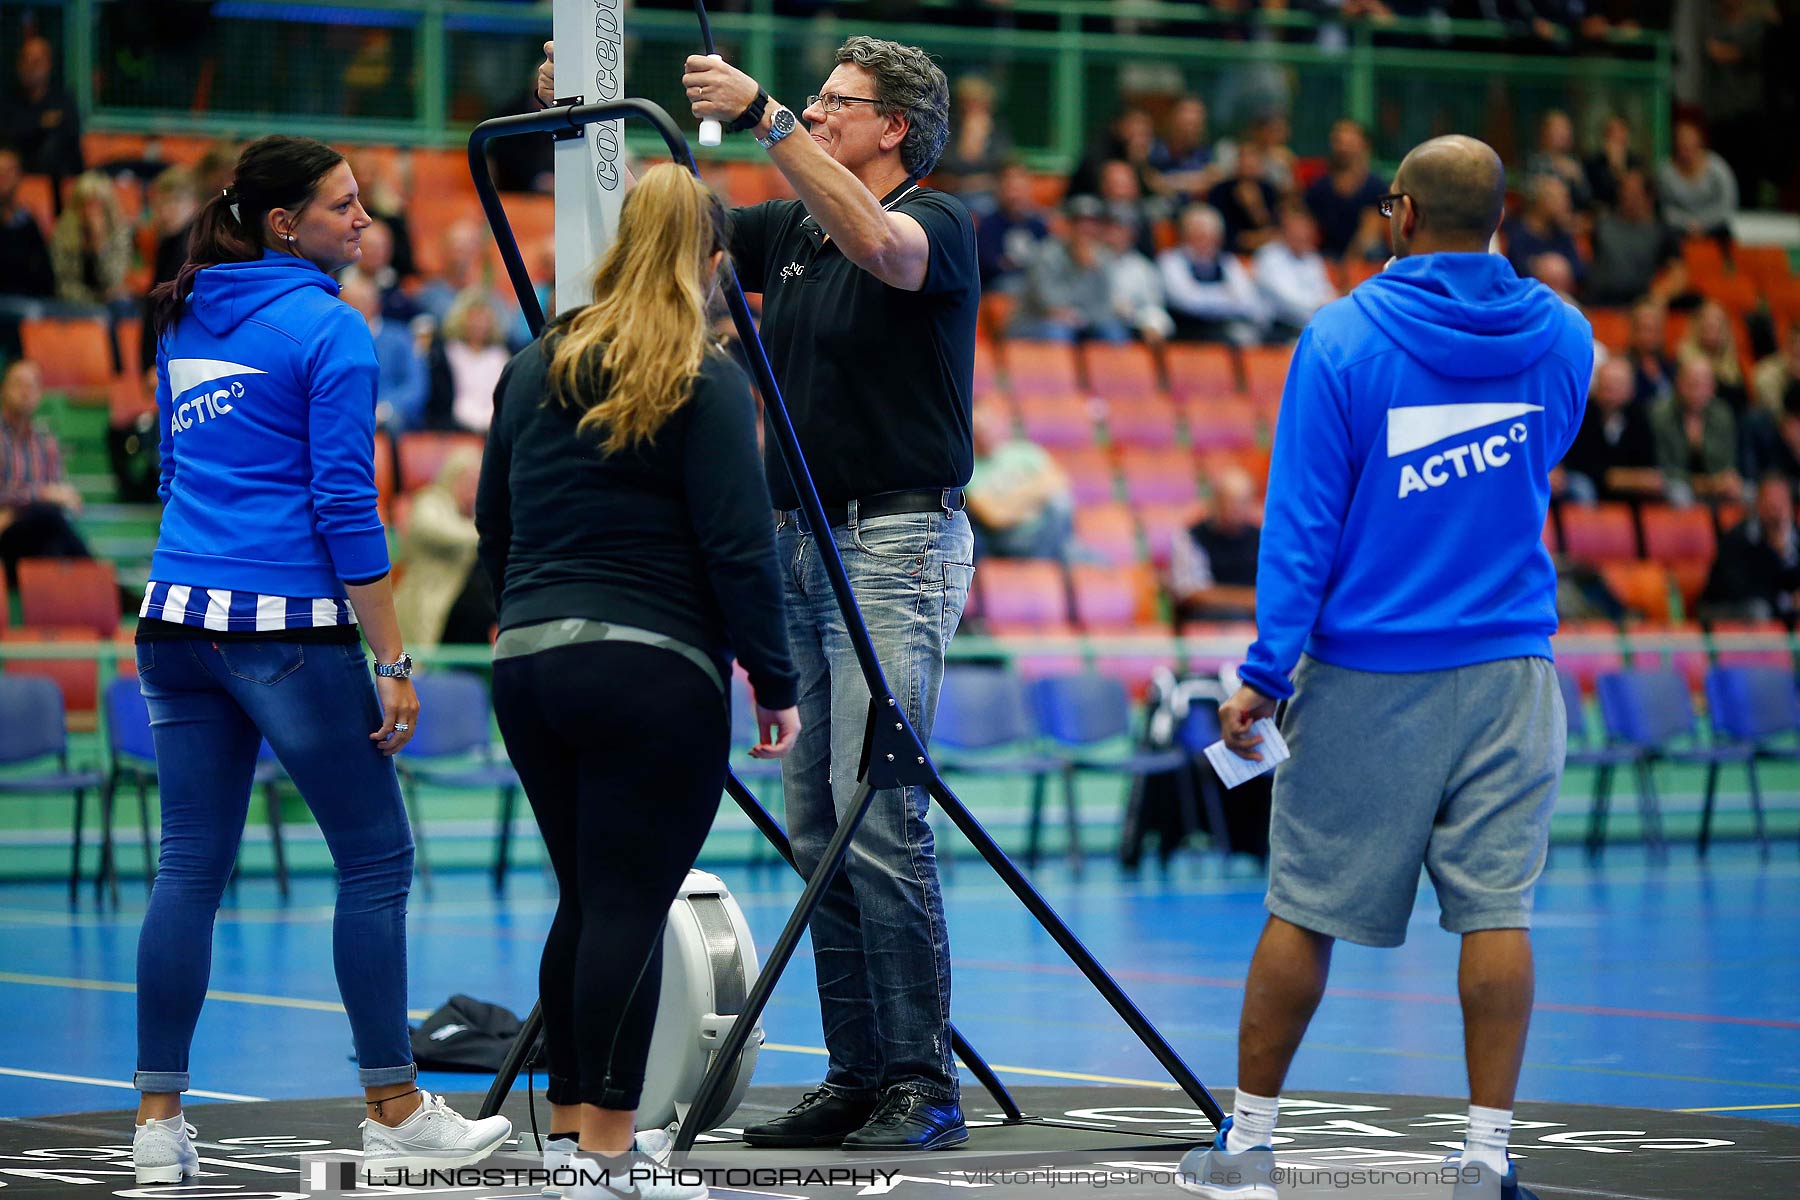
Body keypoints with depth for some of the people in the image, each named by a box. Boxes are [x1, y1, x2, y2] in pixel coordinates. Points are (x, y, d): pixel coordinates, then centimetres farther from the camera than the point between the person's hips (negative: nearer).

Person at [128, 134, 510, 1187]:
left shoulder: (186, 322, 14)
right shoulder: (329, 329, -9)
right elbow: (345, 508, -13)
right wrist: (394, 662, -10)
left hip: (180, 624, 7)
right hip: (289, 628, -7)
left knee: (191, 868, 7)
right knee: (376, 861, 4)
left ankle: (160, 1124, 6)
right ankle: (396, 1118, 7)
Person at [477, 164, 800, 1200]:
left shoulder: (537, 368, 12)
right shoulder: (707, 383, -7)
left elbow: (494, 525, 20)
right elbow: (740, 550, -11)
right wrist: (777, 685, -4)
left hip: (529, 661, 7)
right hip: (653, 668, -6)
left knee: (585, 900, 15)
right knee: (632, 906, -5)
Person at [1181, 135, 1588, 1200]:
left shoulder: (1342, 339, -9)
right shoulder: (1565, 336, 1)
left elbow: (1301, 521, -10)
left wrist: (1266, 671, -8)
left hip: (1364, 674, -2)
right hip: (1510, 667, 2)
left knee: (1304, 909, 6)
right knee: (1497, 907, 1)